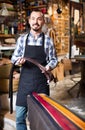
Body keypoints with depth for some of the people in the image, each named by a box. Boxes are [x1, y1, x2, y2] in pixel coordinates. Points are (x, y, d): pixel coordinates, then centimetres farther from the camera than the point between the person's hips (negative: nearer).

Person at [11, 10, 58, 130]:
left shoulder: (48, 41, 1)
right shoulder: (22, 39, 4)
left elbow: (54, 59, 7)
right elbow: (14, 57, 10)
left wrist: (49, 66, -14)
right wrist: (18, 60, -12)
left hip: (42, 83, 0)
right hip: (25, 82, 1)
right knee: (20, 116, 3)